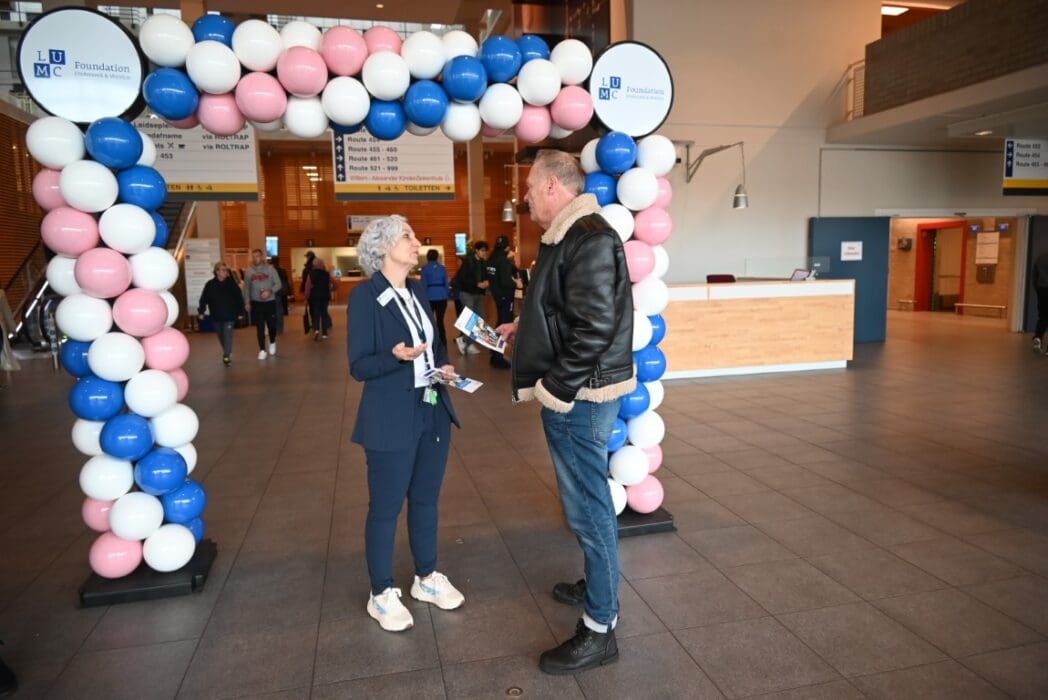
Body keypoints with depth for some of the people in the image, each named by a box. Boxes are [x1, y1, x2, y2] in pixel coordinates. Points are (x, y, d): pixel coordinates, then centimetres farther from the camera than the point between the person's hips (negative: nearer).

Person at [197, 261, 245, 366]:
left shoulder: (231, 283, -5)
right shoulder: (210, 284, -3)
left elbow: (239, 298, -2)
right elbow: (204, 299, 0)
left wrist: (240, 312, -2)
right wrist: (201, 311, -4)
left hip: (229, 316, -3)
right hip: (216, 317, 3)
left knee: (227, 336, -7)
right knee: (221, 336, 15)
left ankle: (227, 356, -6)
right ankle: (228, 353, 33)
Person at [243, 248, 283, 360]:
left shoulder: (270, 269, -5)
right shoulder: (248, 271, 2)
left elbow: (278, 284, -5)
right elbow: (246, 288, 8)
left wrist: (269, 291, -21)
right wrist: (247, 302, 3)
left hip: (270, 302, -1)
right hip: (256, 303, 1)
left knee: (272, 325, 8)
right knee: (260, 327, 0)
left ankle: (272, 343, 34)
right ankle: (262, 350, 5)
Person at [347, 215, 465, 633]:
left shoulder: (418, 292, 9)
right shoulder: (365, 296, -12)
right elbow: (359, 366, -14)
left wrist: (444, 366, -2)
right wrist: (396, 356, -31)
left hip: (433, 412, 7)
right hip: (391, 420, -7)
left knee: (425, 499, 18)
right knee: (385, 507, 7)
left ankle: (427, 578, 34)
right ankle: (381, 594, 24)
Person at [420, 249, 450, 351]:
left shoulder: (425, 268, -4)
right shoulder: (443, 268, 7)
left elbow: (423, 284, -6)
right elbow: (446, 284, 9)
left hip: (430, 297, -3)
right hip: (442, 297, 3)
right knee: (440, 321, 8)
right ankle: (443, 346, 4)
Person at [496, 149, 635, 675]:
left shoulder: (588, 239, -19)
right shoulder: (569, 236, 13)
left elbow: (594, 328, -26)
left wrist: (550, 388, -21)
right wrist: (523, 329, 16)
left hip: (579, 396, -10)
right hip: (574, 394, 10)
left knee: (587, 507, 0)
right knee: (587, 501, 22)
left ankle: (599, 629, 14)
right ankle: (598, 586, 41)